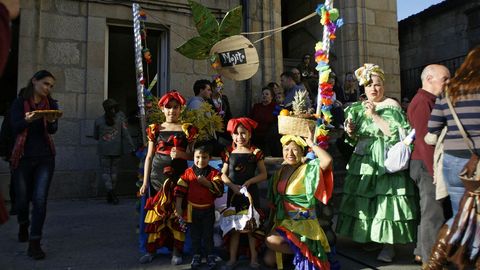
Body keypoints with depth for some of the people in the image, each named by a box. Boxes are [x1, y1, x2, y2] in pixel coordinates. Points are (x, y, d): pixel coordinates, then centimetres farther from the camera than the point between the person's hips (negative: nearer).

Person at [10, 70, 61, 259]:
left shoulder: (51, 104, 4)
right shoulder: (19, 102, 0)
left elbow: (53, 130, -9)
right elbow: (15, 127, -13)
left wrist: (52, 121, -31)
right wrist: (28, 119, -34)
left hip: (45, 158, 1)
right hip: (22, 157, 0)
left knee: (40, 199, -8)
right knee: (22, 199, 10)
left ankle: (34, 242, 0)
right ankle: (23, 224, 43)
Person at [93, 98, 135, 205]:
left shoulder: (98, 120, 0)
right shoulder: (120, 118, -2)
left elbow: (95, 136, 9)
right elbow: (126, 134, -6)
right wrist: (131, 147, -5)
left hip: (104, 150, -1)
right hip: (117, 149, 1)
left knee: (105, 171, 5)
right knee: (114, 171, 11)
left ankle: (110, 190, -19)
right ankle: (110, 195, 18)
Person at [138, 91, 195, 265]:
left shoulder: (186, 130, 3)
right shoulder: (155, 129, 7)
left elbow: (193, 155, 5)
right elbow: (149, 157, 8)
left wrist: (181, 154, -17)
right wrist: (145, 182, 4)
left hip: (178, 176, -1)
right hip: (157, 176, 2)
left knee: (176, 213, 2)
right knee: (155, 212, 5)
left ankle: (176, 251, 13)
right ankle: (151, 250, 17)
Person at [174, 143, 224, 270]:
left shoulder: (214, 173, -7)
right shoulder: (188, 172, -6)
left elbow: (220, 190, -18)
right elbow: (180, 190, -5)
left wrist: (207, 183, -31)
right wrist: (178, 207, -7)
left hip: (208, 210, -1)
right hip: (192, 209, 1)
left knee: (208, 234, 11)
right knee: (195, 235, 15)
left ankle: (210, 256, 27)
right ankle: (196, 256, 31)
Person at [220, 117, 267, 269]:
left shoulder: (255, 152, -3)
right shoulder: (229, 153, 4)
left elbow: (263, 174, -3)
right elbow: (223, 175, 4)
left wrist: (249, 181, -17)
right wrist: (233, 186, -13)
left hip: (250, 192, -2)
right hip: (233, 193, 2)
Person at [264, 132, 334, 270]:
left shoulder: (309, 169, -11)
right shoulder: (280, 172, 6)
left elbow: (328, 160, -33)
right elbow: (274, 200, 12)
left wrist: (311, 144, -19)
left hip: (302, 223, -6)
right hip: (282, 221, 6)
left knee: (271, 241, -28)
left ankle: (304, 252, -3)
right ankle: (299, 249, 24)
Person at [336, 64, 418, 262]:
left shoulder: (391, 106, -3)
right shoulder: (359, 108, 14)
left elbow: (395, 133, -16)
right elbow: (355, 141, 18)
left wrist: (374, 115, -18)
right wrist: (350, 133, -5)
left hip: (385, 162, -6)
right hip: (364, 162, 6)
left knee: (385, 199, -6)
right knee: (364, 199, 8)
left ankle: (389, 244, 5)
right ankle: (370, 237, 23)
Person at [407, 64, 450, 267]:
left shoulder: (429, 101, 17)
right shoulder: (422, 102, -14)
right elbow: (424, 140, -21)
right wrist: (436, 171, -22)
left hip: (431, 164, 10)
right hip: (428, 165, -10)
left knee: (430, 211, 17)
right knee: (433, 214, -3)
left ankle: (422, 252, 29)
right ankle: (431, 261, 7)